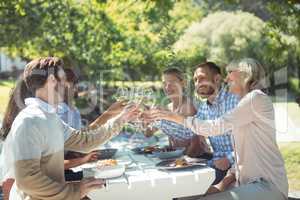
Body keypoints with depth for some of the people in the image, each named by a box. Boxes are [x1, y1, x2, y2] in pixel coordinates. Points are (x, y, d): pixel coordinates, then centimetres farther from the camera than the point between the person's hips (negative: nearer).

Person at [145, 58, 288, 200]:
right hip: (248, 183, 8)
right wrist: (226, 181, 2)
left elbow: (217, 127, -17)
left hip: (267, 185, -8)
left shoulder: (256, 98, -11)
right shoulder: (244, 104, 18)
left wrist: (173, 116, -11)